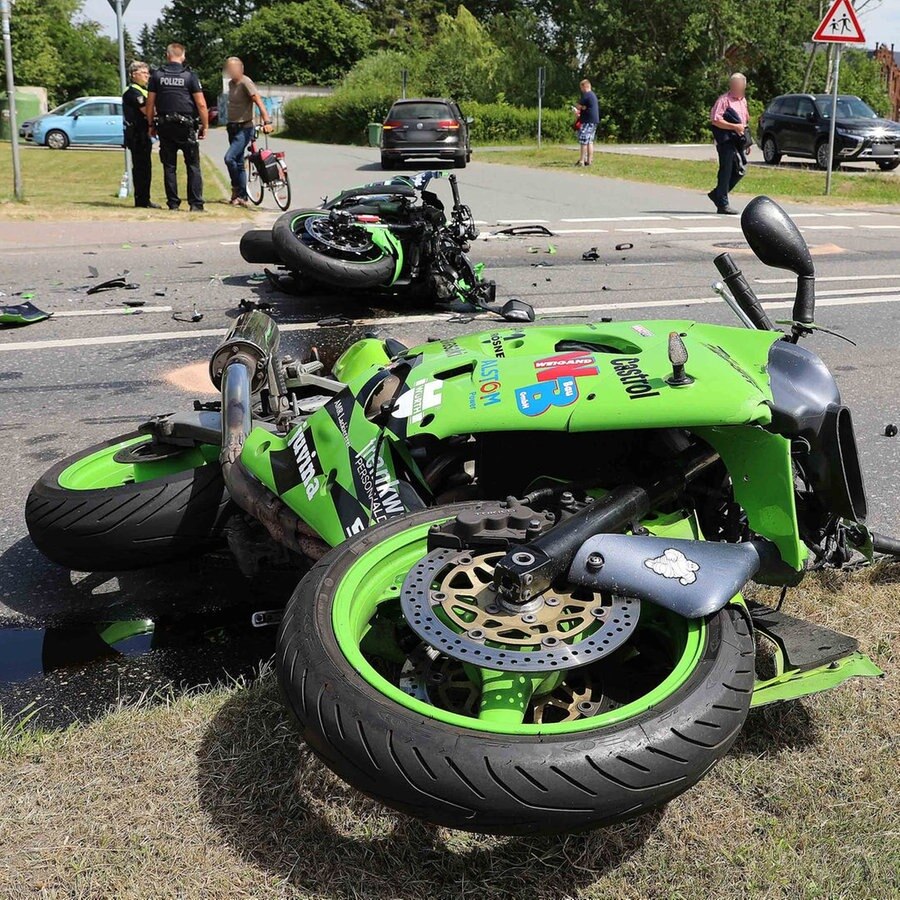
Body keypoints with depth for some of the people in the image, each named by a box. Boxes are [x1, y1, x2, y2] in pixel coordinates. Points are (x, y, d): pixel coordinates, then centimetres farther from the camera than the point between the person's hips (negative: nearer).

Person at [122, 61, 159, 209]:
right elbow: (145, 110, -19)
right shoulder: (133, 91, -10)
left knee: (144, 168, 12)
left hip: (143, 134, 10)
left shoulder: (142, 91, 23)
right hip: (137, 134, -10)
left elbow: (147, 111, 25)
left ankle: (144, 200, 17)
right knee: (140, 167, -9)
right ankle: (141, 200, -7)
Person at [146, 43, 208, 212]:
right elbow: (201, 105, -6)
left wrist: (152, 125, 13)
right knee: (193, 165, 3)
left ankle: (173, 203, 8)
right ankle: (196, 204, -4)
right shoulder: (190, 76, -2)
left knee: (169, 166, 9)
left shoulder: (157, 76, 4)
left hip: (164, 127, 2)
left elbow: (150, 103, 4)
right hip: (186, 126, -2)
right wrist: (205, 126, 2)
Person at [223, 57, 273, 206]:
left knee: (229, 158, -21)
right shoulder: (231, 83, 12)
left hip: (244, 128, -9)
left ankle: (237, 189, -5)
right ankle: (242, 197, 17)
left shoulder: (245, 83, -13)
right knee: (238, 163, 11)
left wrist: (267, 121, -36)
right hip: (233, 128, 9)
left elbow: (259, 102, -24)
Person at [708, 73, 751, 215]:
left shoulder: (742, 100, 19)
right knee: (726, 171, -5)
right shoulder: (724, 100, -8)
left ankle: (717, 194, 22)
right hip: (727, 141, -8)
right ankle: (723, 204, 0)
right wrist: (734, 127, -20)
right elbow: (715, 120, -17)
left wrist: (747, 141, 21)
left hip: (738, 141, 8)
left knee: (739, 171, 8)